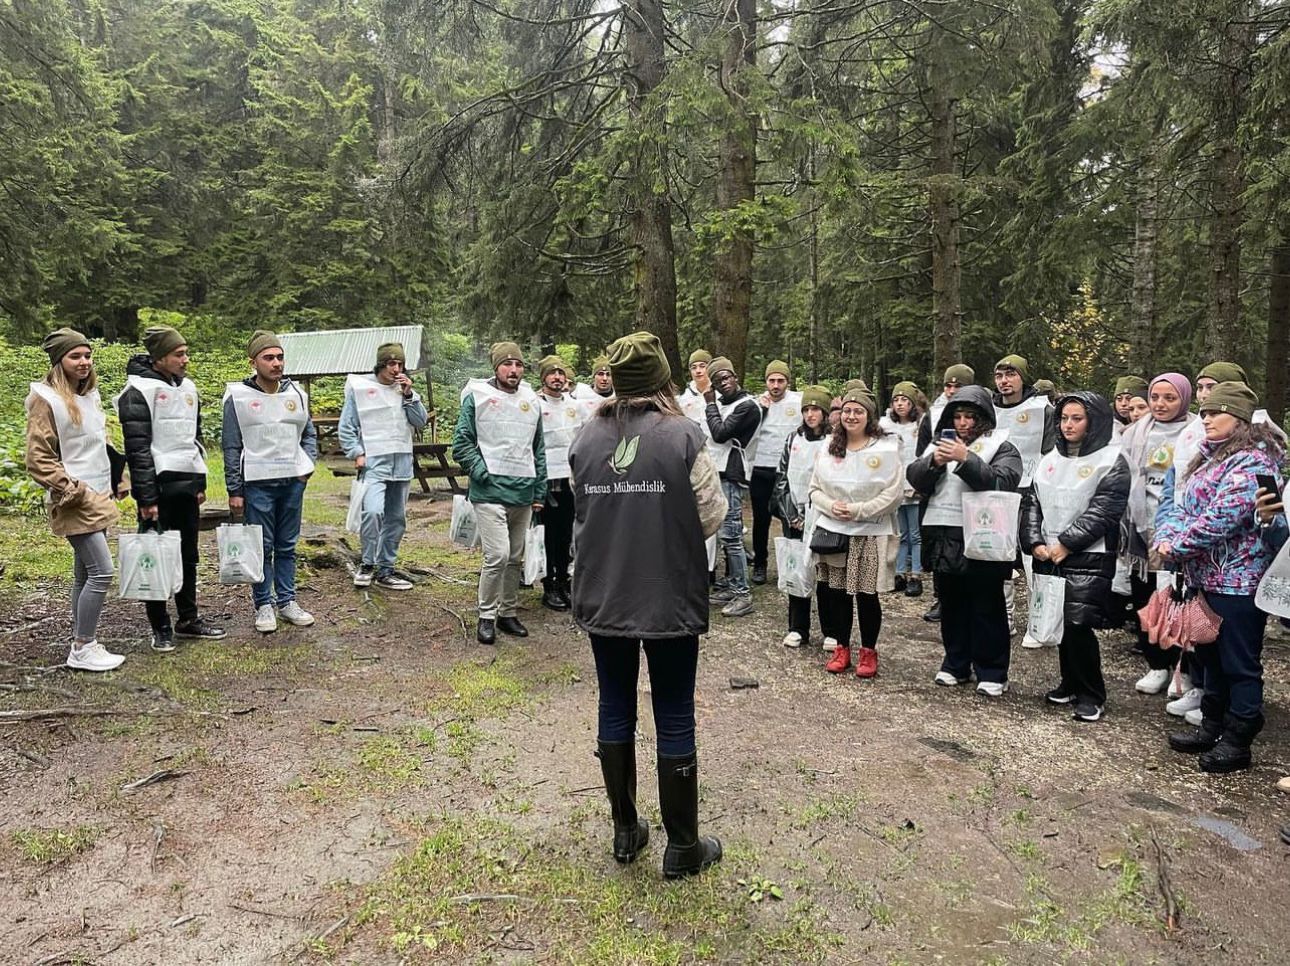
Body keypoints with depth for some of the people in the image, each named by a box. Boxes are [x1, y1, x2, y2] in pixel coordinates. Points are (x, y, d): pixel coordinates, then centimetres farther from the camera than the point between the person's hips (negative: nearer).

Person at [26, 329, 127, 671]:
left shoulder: (89, 395, 12)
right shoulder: (46, 399, -11)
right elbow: (38, 460, -13)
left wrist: (112, 482, 14)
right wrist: (74, 491, -15)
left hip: (98, 498, 8)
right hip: (75, 503, -8)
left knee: (85, 574, 12)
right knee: (102, 571, -11)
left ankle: (81, 644, 20)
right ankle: (83, 649, 0)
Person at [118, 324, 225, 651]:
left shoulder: (188, 387, 13)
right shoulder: (139, 390, -10)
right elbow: (137, 448, -14)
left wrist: (200, 483, 17)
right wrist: (146, 497, -17)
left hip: (187, 485, 7)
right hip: (159, 487, -7)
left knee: (188, 555, 13)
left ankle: (189, 618, 24)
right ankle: (160, 626, 12)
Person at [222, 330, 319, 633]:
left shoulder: (296, 393, 7)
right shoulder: (238, 396, -4)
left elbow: (309, 432, 19)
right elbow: (231, 447, -2)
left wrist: (308, 464, 3)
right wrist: (234, 491, -3)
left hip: (293, 481, 4)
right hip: (257, 483, -3)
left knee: (287, 546, 11)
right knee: (262, 547, 2)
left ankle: (287, 601, 20)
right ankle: (263, 605, 13)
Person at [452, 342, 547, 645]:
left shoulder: (531, 401, 13)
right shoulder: (477, 396, -2)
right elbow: (462, 443, -3)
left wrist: (539, 492, 14)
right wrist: (482, 473, -13)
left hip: (524, 494, 6)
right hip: (490, 493, -5)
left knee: (515, 558, 13)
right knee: (498, 555, -13)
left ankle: (507, 613, 27)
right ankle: (486, 616, 4)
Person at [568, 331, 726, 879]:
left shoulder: (587, 438, -2)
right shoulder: (683, 436, -12)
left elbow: (581, 513, 7)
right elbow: (711, 515, -8)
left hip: (602, 599, 3)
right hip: (670, 601, -3)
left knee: (616, 710, 16)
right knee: (674, 720, 8)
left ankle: (625, 832, 29)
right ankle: (682, 849, 20)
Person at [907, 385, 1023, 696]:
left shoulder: (1001, 447, 0)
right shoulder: (941, 442, 15)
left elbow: (1002, 482, -18)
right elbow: (914, 477, 6)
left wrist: (965, 458, -24)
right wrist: (933, 461, -13)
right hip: (943, 537, 5)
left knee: (986, 608, 3)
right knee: (952, 605, 14)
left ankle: (991, 672, 14)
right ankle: (956, 665, 27)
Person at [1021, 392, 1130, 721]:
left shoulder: (1111, 461, -3)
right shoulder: (1050, 460, 16)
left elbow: (1102, 511, -12)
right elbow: (1031, 502, 11)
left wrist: (1065, 544, -15)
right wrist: (1034, 543, -3)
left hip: (1089, 559, -6)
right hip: (1048, 557, 6)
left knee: (1078, 625, -11)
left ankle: (1092, 695, 4)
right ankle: (1071, 683, 27)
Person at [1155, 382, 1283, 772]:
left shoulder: (1253, 461, -16)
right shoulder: (1209, 457, 14)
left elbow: (1223, 517, -24)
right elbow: (1182, 503, 11)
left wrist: (1178, 547, -16)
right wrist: (1166, 536, -8)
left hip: (1238, 579, -9)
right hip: (1206, 576, 9)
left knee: (1240, 663, 3)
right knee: (1211, 655, 19)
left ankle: (1237, 741, 14)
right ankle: (1212, 726, 32)